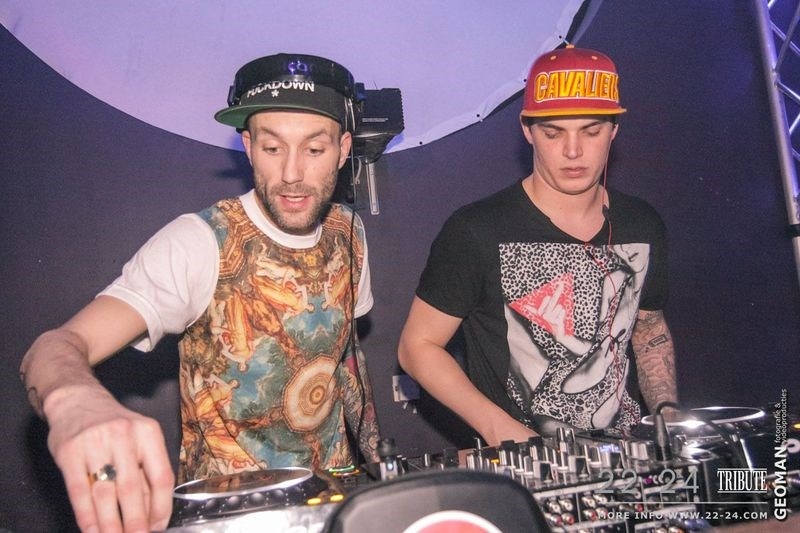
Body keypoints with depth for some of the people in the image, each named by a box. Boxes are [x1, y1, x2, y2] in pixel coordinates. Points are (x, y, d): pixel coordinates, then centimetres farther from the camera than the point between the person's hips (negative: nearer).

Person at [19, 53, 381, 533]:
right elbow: (55, 348, -30)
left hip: (334, 485, 4)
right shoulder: (198, 243, -21)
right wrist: (75, 399, -52)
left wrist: (374, 455, 8)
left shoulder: (348, 233, -3)